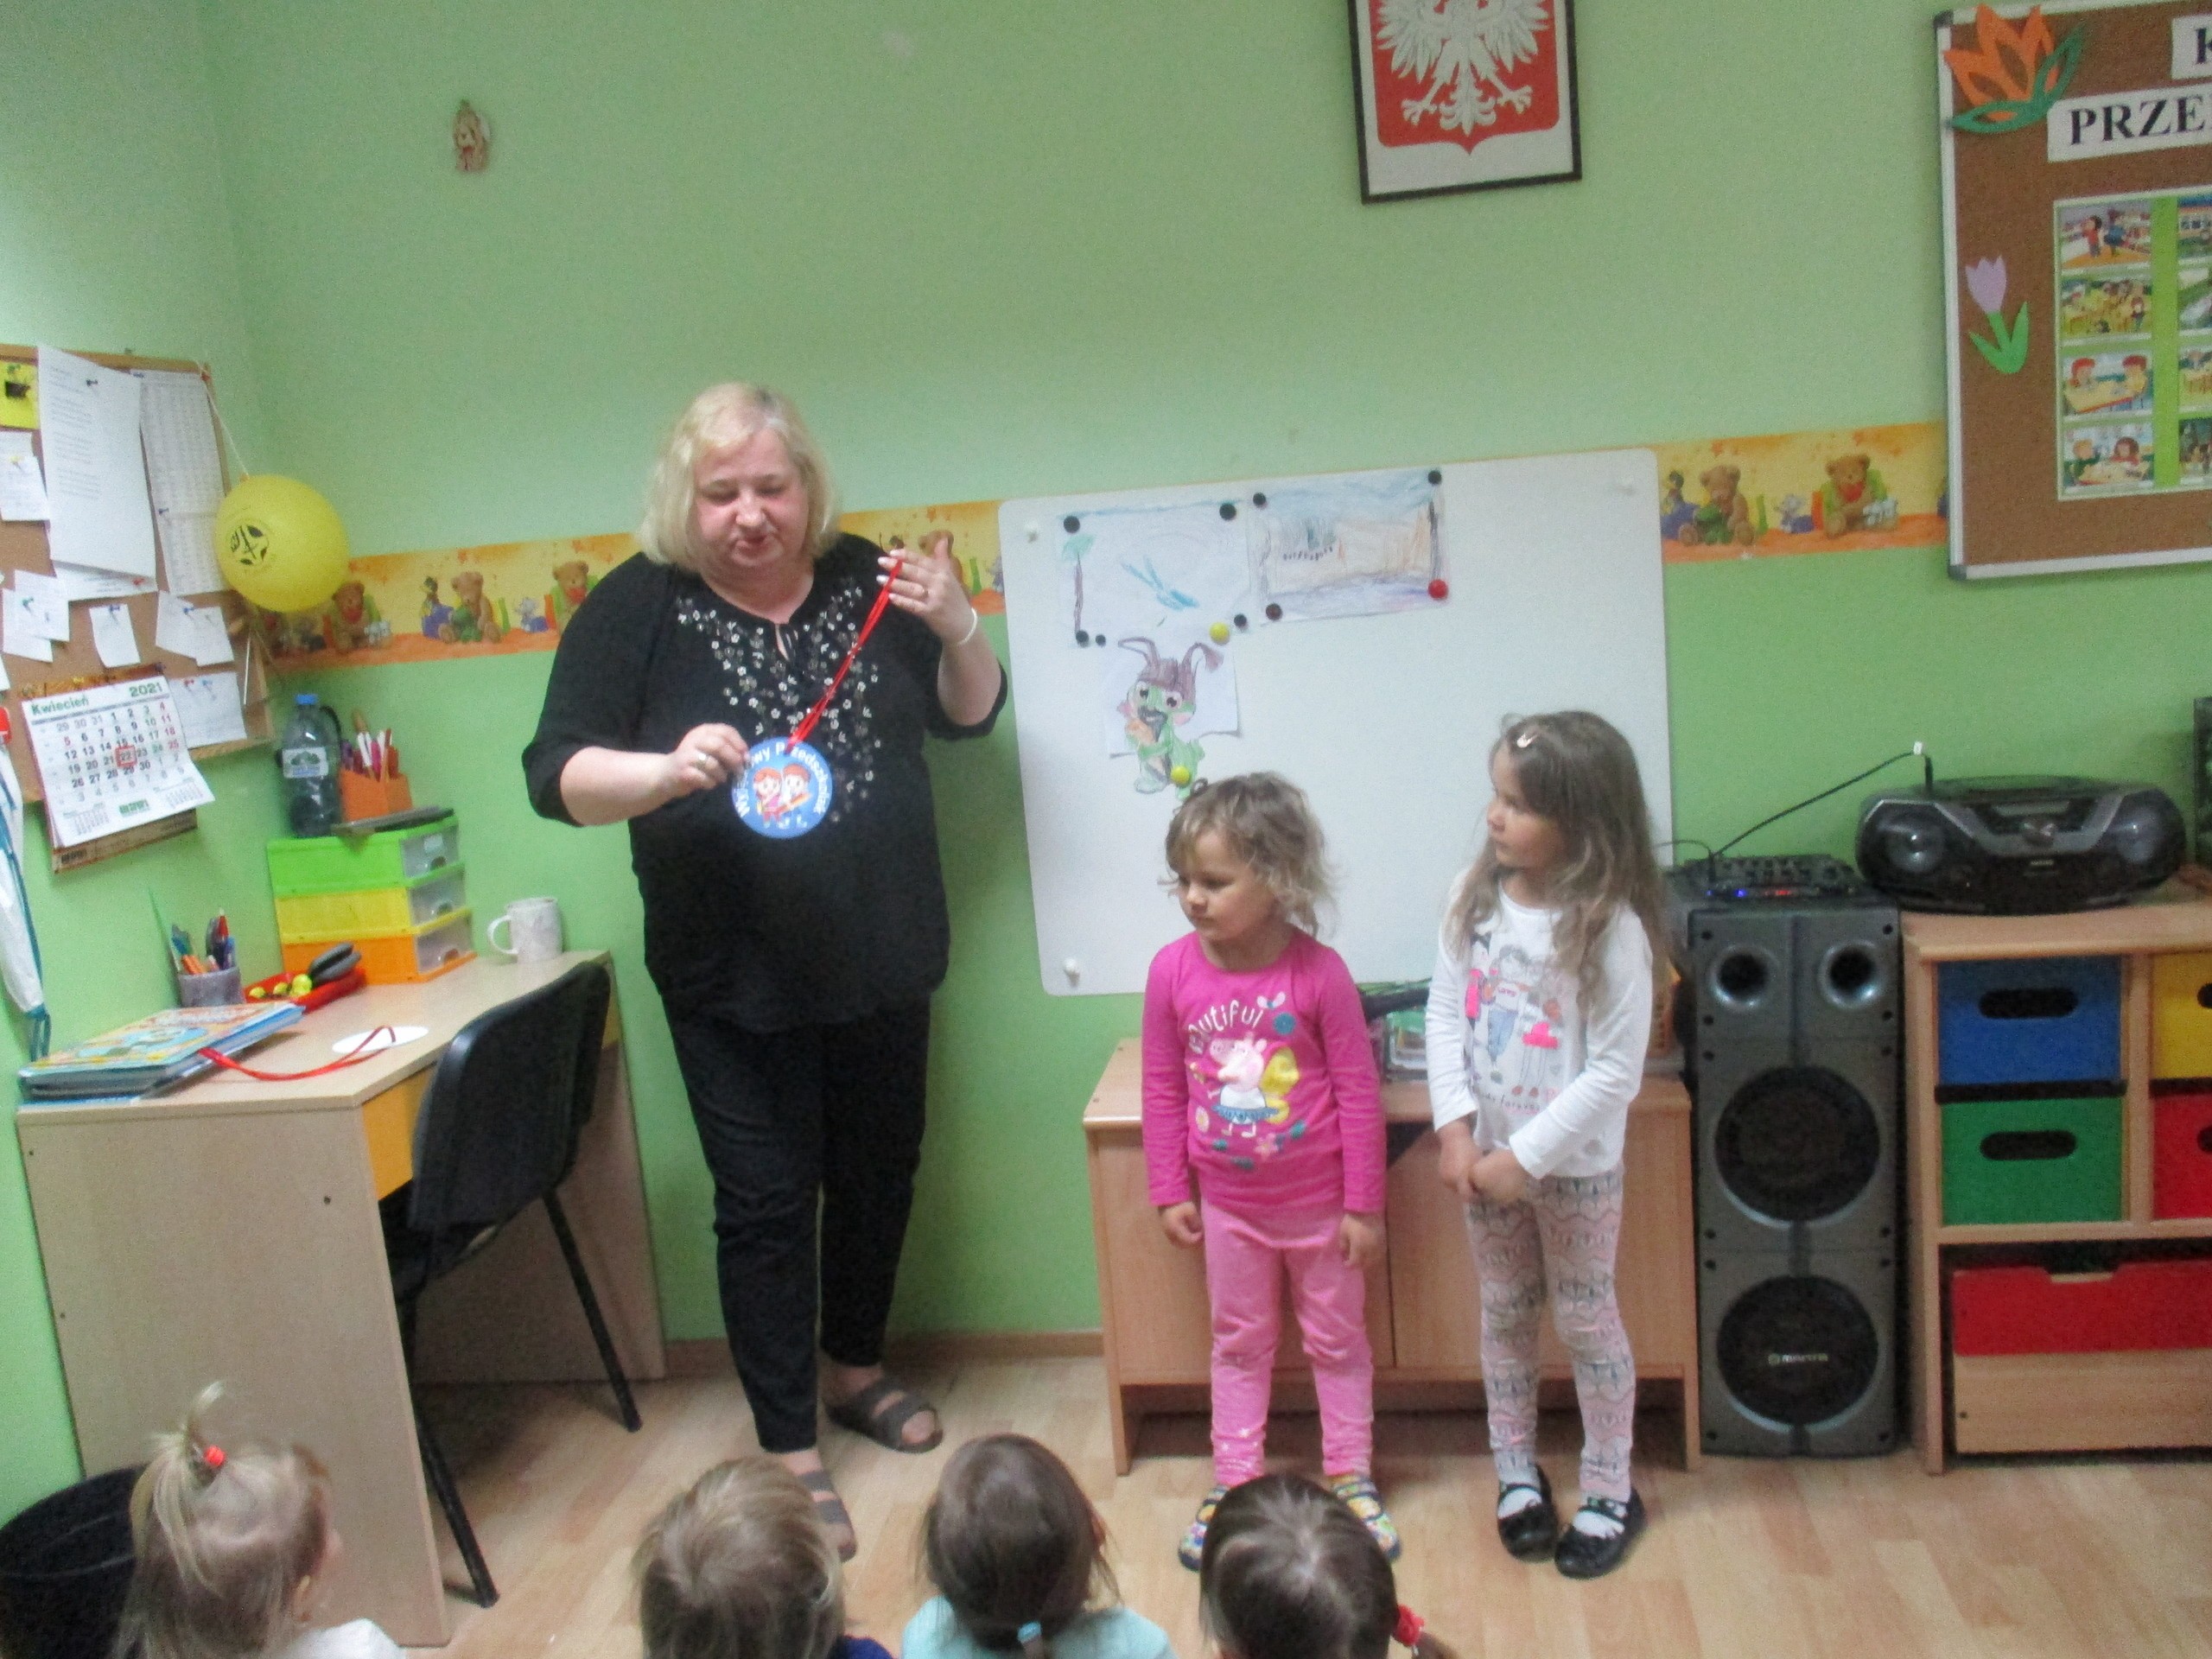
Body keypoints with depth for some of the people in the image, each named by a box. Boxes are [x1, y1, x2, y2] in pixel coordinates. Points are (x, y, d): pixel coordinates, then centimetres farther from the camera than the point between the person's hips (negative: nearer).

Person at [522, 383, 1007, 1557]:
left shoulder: (863, 580, 3)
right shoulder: (637, 608, -7)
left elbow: (970, 716, 10)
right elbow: (555, 775, -13)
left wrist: (956, 627, -11)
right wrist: (665, 770, -32)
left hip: (883, 959, 4)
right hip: (735, 977, -4)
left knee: (880, 1172, 17)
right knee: (766, 1203, 2)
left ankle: (853, 1367, 41)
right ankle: (789, 1448, 20)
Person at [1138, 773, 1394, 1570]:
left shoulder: (1319, 972, -21)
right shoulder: (1173, 971, -13)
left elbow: (1358, 1093, -13)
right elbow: (1163, 1090, -3)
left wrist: (1365, 1205, -9)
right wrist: (1170, 1192, 1)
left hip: (1321, 1204, -2)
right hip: (1228, 1205, 2)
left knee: (1338, 1339, 17)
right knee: (1238, 1343, 19)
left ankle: (1351, 1477, 36)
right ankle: (1233, 1482, 35)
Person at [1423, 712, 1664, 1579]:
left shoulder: (1610, 927, -21)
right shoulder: (1475, 896, -7)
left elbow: (1615, 1072, -19)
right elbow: (1445, 1015, -3)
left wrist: (1524, 1158, -19)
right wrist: (1456, 1128, -12)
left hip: (1575, 1162, -4)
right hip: (1486, 1151, 4)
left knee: (1586, 1320, 12)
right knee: (1504, 1312, 18)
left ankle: (1610, 1491, 32)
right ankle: (1516, 1472, 38)